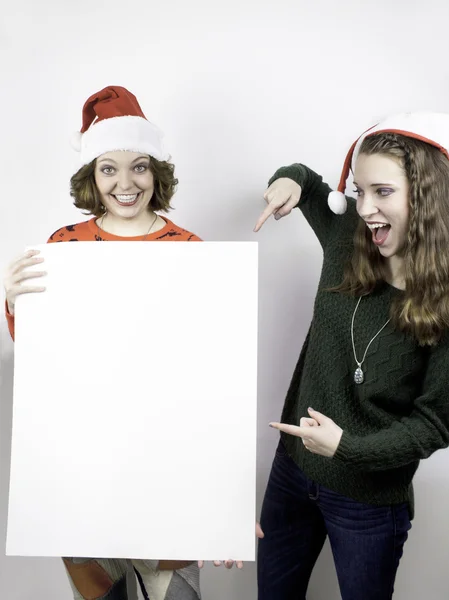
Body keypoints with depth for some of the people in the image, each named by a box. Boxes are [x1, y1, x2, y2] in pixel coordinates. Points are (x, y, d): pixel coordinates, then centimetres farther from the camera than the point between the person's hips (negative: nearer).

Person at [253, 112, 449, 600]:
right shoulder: (348, 242, -9)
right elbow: (311, 186, 12)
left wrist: (350, 448, -25)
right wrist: (291, 180, -10)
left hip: (370, 501, -4)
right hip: (293, 468, 5)